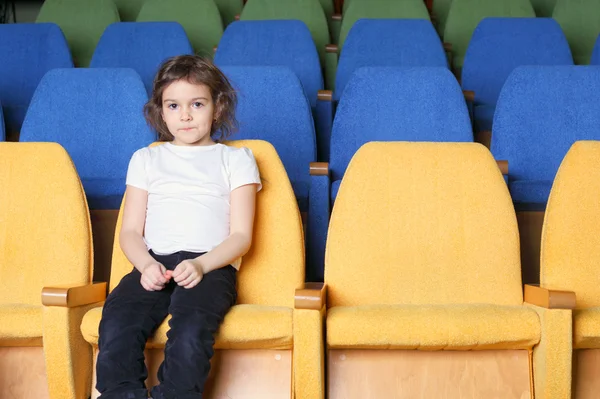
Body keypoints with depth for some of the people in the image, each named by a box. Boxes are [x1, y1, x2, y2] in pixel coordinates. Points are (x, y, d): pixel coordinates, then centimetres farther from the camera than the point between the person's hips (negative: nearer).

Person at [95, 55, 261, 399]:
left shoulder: (235, 159, 17)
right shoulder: (145, 159, 24)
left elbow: (241, 236, 7)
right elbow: (131, 231, 15)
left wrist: (200, 265, -13)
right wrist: (147, 264, -8)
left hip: (212, 264, -2)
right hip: (154, 264, 2)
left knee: (191, 325, -35)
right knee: (117, 321, -30)